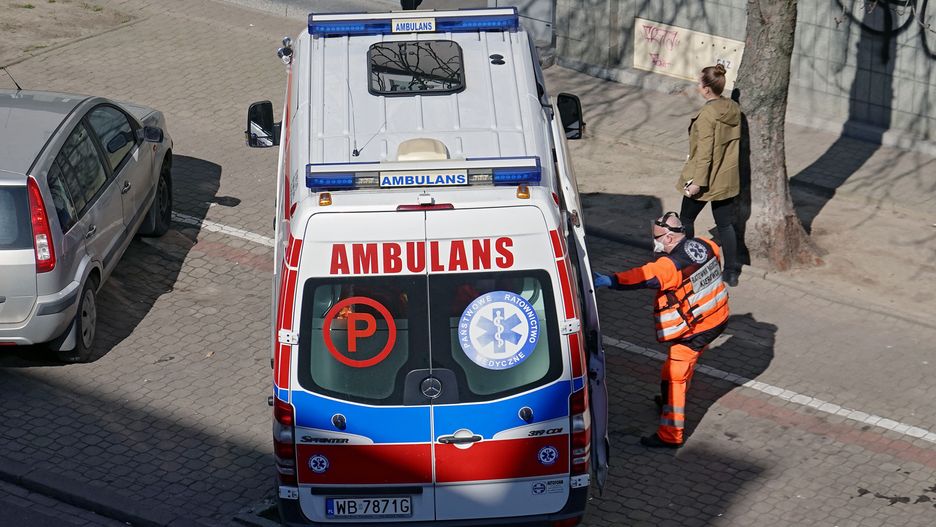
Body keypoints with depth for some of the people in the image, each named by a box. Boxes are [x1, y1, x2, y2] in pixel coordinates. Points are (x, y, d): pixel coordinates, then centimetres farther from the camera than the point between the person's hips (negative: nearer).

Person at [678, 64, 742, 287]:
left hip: (705, 179, -7)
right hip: (728, 179, 7)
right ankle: (731, 272, 16)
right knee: (725, 224, 13)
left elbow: (704, 152, -23)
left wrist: (697, 182, -19)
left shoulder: (707, 115, -23)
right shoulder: (734, 109, -1)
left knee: (686, 219, 14)